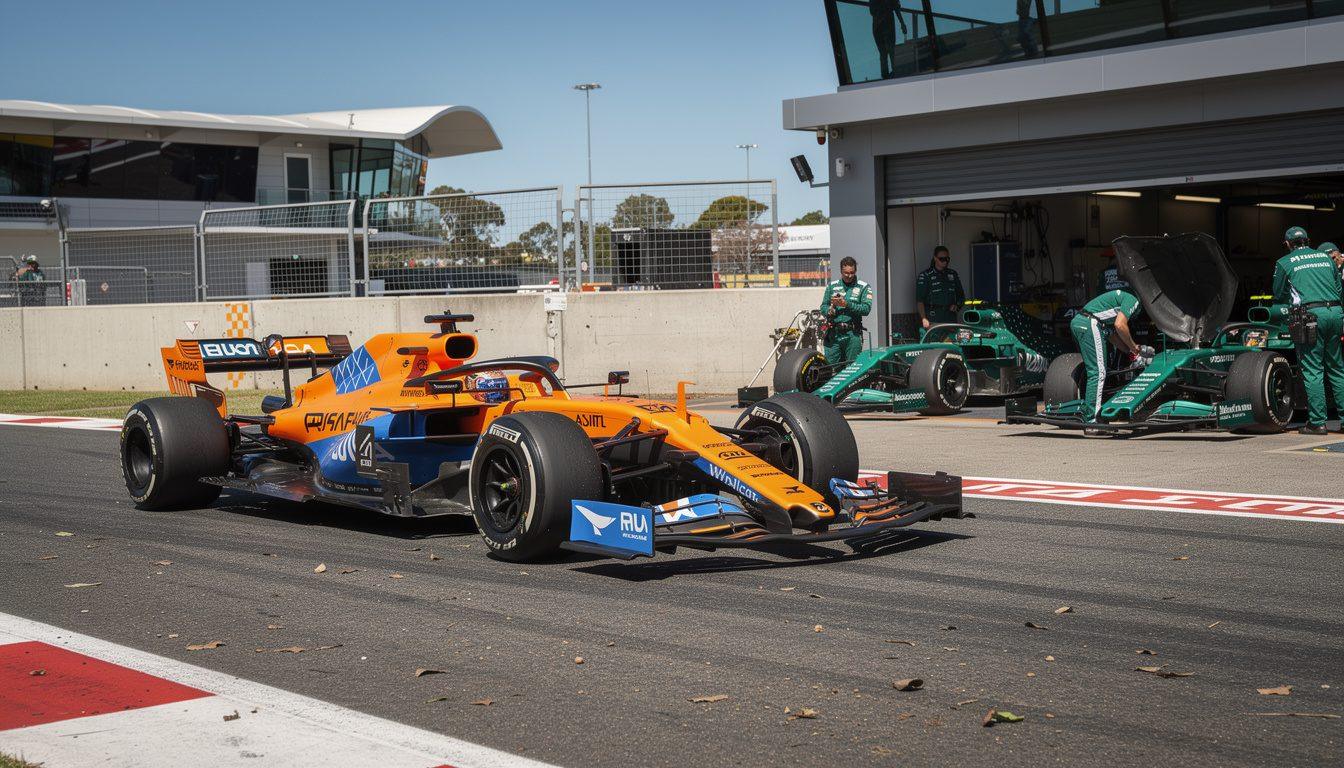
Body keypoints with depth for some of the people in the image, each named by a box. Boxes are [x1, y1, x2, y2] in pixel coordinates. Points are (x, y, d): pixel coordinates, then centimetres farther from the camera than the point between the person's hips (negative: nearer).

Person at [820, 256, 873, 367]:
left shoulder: (863, 287, 6)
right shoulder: (832, 286, 15)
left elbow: (866, 309, -6)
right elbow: (823, 306, 13)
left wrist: (846, 304, -15)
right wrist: (829, 311, -10)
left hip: (852, 334, -2)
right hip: (833, 334, 2)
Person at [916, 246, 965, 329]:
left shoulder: (953, 274, 16)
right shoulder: (925, 276, 1)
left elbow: (961, 295, 25)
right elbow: (919, 300, -5)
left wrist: (957, 305, 3)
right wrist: (924, 319, -15)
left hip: (951, 316, 4)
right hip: (933, 318, -4)